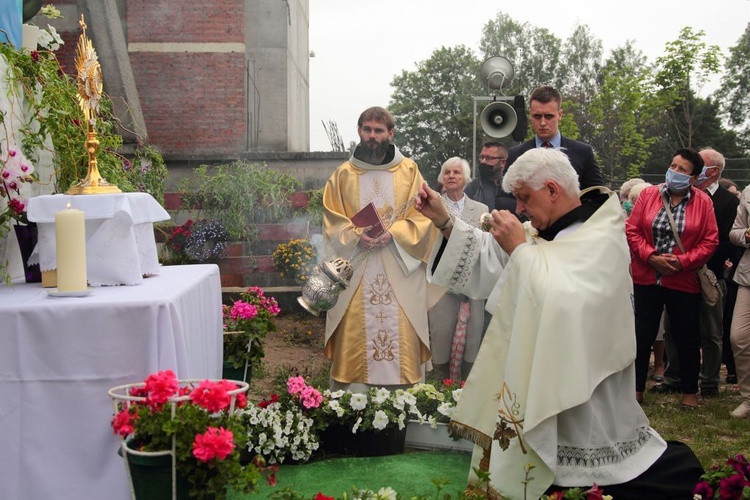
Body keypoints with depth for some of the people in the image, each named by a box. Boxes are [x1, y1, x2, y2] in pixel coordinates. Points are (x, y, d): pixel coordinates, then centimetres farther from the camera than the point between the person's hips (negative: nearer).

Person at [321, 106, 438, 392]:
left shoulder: (409, 171, 8)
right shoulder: (343, 174, 11)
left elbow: (421, 217, 3)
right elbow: (332, 220, 7)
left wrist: (392, 233, -13)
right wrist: (356, 236, -12)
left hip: (400, 271, 0)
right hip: (355, 272, 1)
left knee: (402, 334, -4)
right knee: (353, 335, -4)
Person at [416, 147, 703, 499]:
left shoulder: (603, 237, -17)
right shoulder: (542, 232, 7)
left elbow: (563, 304, -32)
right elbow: (488, 258, 12)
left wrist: (520, 248, -22)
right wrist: (443, 222, -2)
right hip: (531, 377, 8)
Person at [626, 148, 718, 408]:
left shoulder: (703, 202, -3)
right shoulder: (648, 194, 0)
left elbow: (710, 241, -5)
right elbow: (632, 230, -2)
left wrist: (683, 261, -17)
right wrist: (651, 257, -15)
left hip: (684, 281, -1)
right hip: (646, 277, 1)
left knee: (687, 337, 8)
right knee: (643, 335, 9)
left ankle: (689, 391, 24)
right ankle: (637, 388, 22)